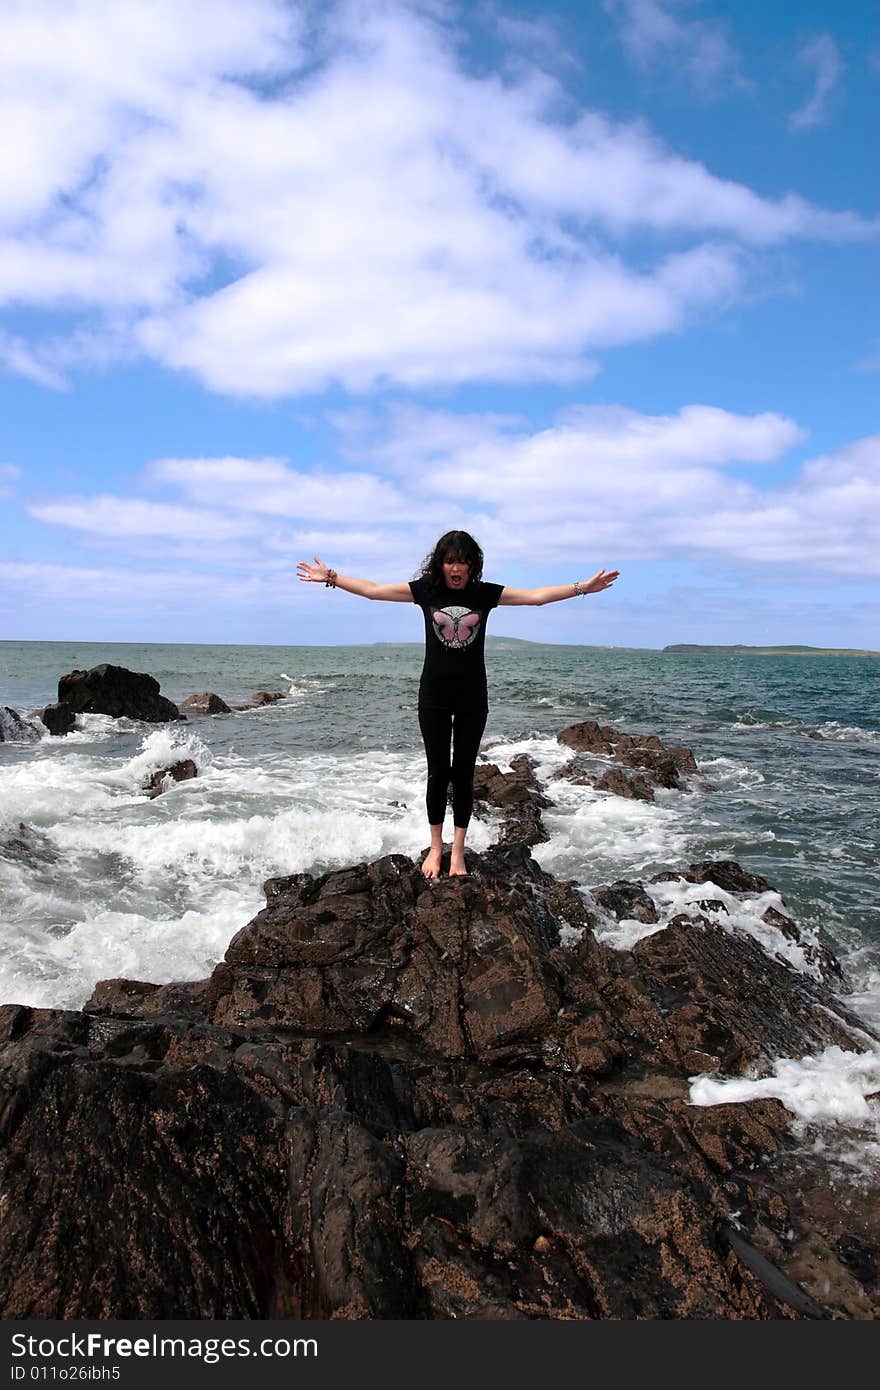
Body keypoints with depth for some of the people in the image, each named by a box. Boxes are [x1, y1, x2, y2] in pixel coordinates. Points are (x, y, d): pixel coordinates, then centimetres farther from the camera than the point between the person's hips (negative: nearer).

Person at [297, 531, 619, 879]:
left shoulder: (485, 594, 0)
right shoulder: (425, 589, -1)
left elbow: (536, 595, -2)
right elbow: (372, 590, 1)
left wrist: (583, 587, -7)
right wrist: (331, 577, -2)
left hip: (472, 698, 0)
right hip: (434, 697, 0)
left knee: (463, 773, 5)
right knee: (438, 771, 4)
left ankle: (458, 851, 14)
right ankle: (436, 846, 19)